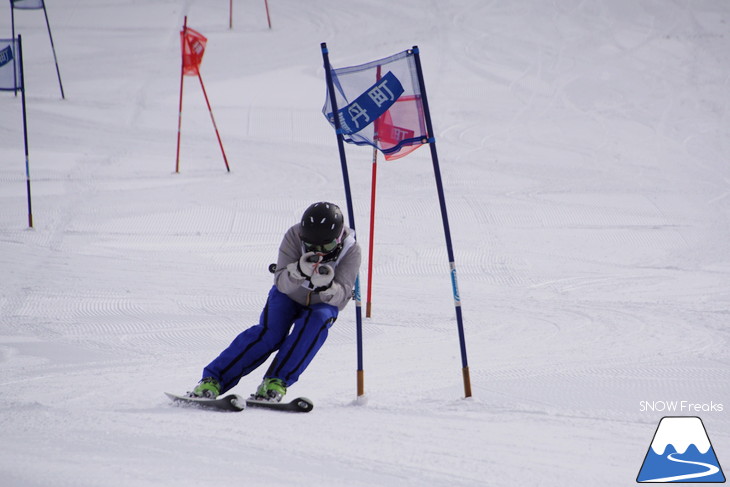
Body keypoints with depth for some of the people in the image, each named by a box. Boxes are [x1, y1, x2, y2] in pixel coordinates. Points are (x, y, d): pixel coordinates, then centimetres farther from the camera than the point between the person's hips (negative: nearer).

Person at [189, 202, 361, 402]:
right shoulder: (293, 237, -27)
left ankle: (277, 382, -29)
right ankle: (212, 380, -26)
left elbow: (341, 295, -32)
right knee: (270, 332, -26)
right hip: (289, 295, -1)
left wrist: (327, 286, -54)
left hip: (322, 304, 1)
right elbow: (282, 283, -31)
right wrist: (299, 270, -52)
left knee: (316, 321, -32)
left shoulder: (351, 251, -26)